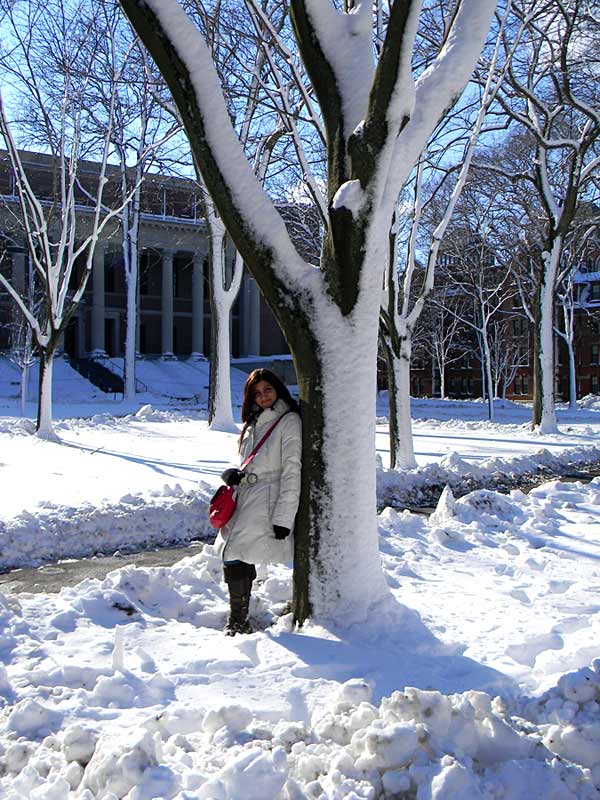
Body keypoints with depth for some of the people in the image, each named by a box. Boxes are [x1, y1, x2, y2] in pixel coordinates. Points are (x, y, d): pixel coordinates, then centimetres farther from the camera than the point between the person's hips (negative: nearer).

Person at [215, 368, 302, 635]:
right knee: (240, 559, 5)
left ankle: (238, 622, -3)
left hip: (266, 503, -7)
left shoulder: (289, 421, -5)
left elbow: (292, 472, -10)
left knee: (235, 556, -14)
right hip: (245, 500, 7)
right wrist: (232, 474, 4)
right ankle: (239, 621, 16)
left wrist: (284, 518, -15)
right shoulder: (253, 423, 20)